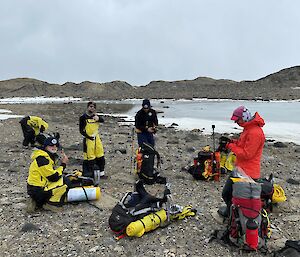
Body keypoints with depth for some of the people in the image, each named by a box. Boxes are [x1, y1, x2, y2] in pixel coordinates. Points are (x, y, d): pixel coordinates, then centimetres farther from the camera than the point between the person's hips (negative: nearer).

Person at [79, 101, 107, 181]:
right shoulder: (83, 117, -5)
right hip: (88, 139, -5)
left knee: (100, 156, 11)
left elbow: (102, 120, -6)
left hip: (97, 138, 5)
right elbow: (81, 130, -7)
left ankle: (101, 173, 24)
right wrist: (88, 136, -16)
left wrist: (98, 118, -27)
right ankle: (90, 174, 9)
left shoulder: (95, 116, 10)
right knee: (90, 157, -3)